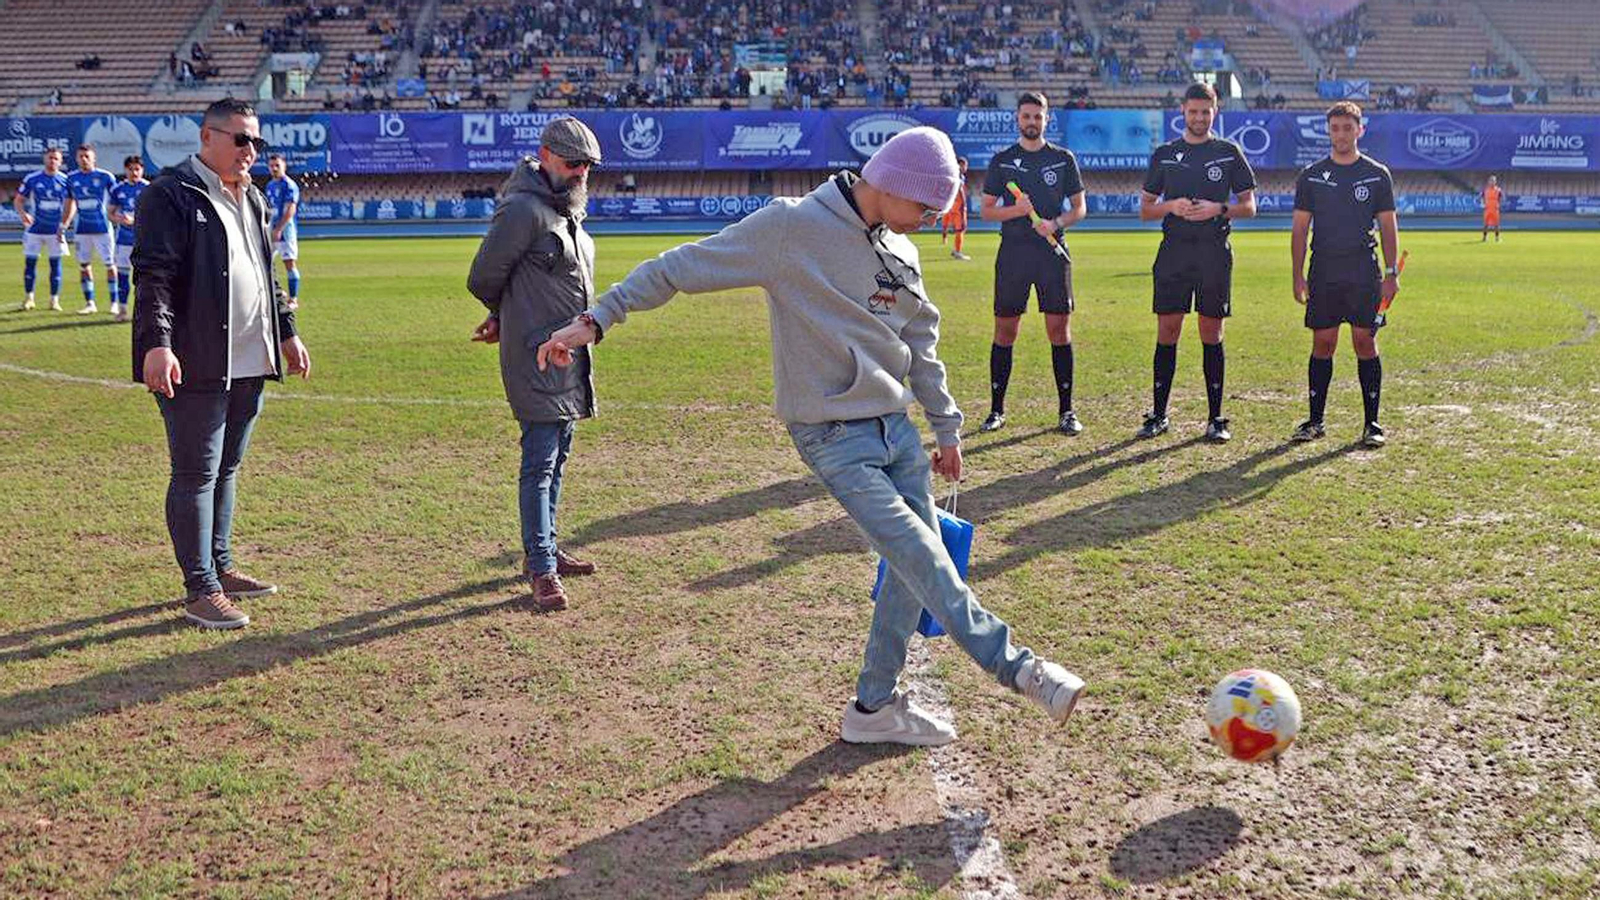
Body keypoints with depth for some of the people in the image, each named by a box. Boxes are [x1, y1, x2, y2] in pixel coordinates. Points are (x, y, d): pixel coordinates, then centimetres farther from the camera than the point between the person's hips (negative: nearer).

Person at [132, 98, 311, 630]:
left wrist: (286, 333, 26)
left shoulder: (252, 199, 19)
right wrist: (156, 344, -27)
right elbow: (153, 276, -17)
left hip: (249, 364, 8)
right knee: (196, 476, -2)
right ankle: (201, 590, 5)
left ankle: (220, 567, 28)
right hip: (195, 366, -8)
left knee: (226, 469, 16)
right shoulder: (170, 196, -9)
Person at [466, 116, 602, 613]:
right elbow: (483, 279, -12)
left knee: (556, 459, 17)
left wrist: (506, 319, 12)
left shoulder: (568, 210, 15)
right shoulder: (523, 210, -15)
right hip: (536, 358, -9)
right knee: (540, 462, -8)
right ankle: (541, 570, -3)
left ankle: (545, 549, 29)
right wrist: (507, 317, 6)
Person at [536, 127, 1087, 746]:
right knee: (917, 554, -17)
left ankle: (875, 706, 19)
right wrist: (596, 320, -17)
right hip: (833, 436, -8)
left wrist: (946, 427, 24)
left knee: (919, 564, 8)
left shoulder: (901, 253, 10)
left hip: (897, 427, 8)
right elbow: (682, 268, -13)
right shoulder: (790, 227, -13)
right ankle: (1011, 666, -8)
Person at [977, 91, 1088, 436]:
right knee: (1005, 330, 1)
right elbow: (986, 210, 7)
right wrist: (1016, 210, -11)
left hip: (1053, 252, 0)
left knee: (1059, 329, -2)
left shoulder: (1063, 158, 9)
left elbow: (1079, 208, 10)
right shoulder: (1002, 160, 8)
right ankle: (997, 410, 10)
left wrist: (1055, 223, -9)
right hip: (1012, 253, 0)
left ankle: (1066, 410, 6)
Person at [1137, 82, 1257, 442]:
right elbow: (1145, 209, 11)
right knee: (1167, 331, 0)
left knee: (1212, 333, 1)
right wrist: (1171, 206, -8)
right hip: (1174, 250, 1)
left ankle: (1215, 418, 7)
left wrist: (1218, 209, -11)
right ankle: (1158, 414, 8)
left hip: (1215, 251, -1)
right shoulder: (1164, 154, 10)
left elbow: (1249, 206, 7)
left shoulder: (1229, 152, 7)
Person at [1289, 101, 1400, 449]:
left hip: (1365, 276, -1)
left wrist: (1391, 273, -2)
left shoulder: (1377, 175, 5)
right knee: (1322, 345, 3)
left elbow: (1388, 226, 6)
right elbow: (1300, 228, 7)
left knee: (1365, 343, -2)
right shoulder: (1311, 176, 7)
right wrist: (1298, 276, 1)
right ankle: (1315, 421, 10)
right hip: (1323, 275, 1)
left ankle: (1372, 423, 4)